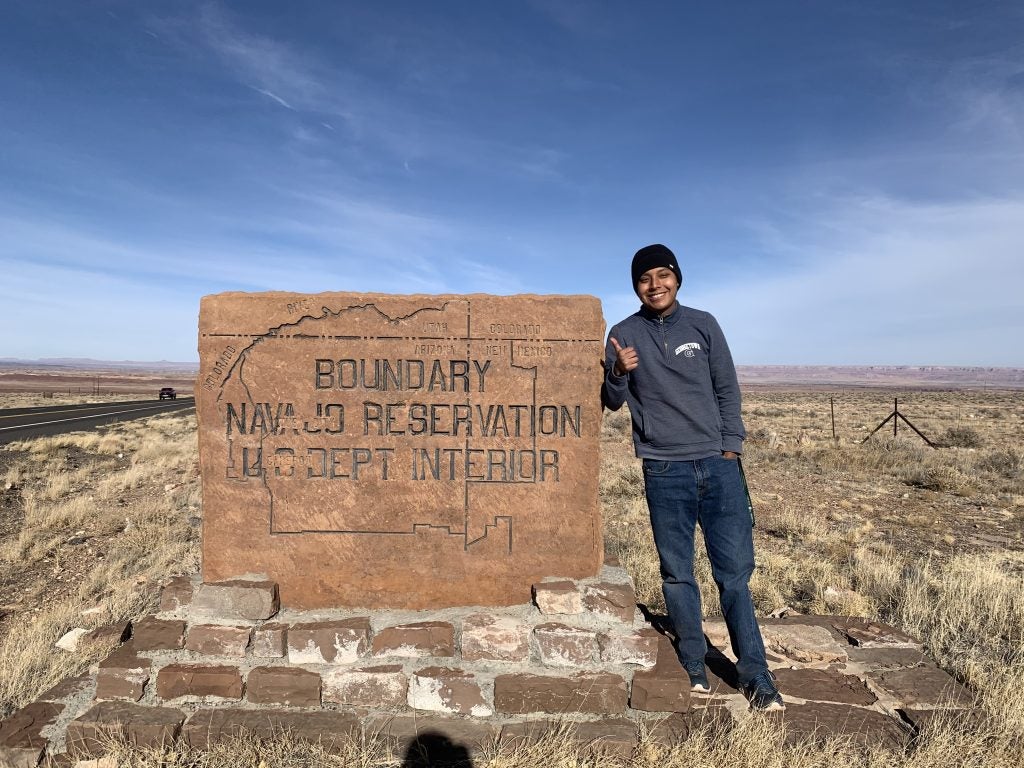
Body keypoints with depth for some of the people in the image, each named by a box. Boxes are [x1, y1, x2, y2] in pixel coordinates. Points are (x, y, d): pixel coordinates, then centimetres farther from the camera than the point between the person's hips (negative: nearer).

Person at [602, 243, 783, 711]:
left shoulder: (702, 325, 6)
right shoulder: (624, 335, 3)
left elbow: (727, 389, 9)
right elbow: (611, 402, 4)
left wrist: (731, 446, 1)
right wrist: (619, 374, -17)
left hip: (719, 465, 1)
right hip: (664, 472, -1)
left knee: (735, 571, 3)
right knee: (677, 575, 7)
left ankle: (755, 675, 14)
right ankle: (693, 667, 22)